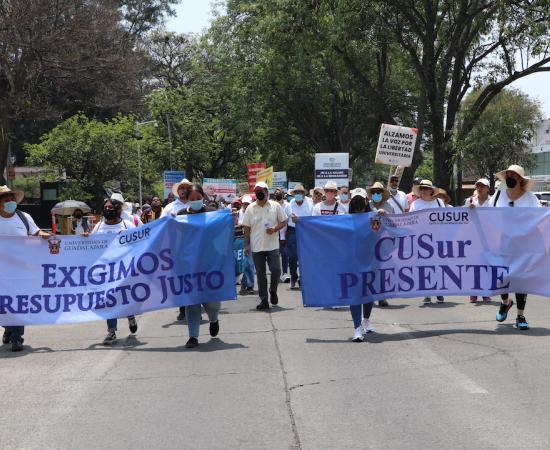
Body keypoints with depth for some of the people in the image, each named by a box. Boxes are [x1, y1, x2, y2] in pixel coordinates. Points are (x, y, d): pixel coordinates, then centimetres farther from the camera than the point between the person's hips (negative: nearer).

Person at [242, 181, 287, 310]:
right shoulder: (250, 208, 5)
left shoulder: (275, 206, 2)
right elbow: (247, 228, 7)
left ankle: (273, 291, 20)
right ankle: (263, 300, 10)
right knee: (260, 274, 4)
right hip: (256, 247, 1)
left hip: (272, 245, -1)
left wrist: (275, 229, -13)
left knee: (276, 270, -8)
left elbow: (283, 221, 6)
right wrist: (246, 245, 1)